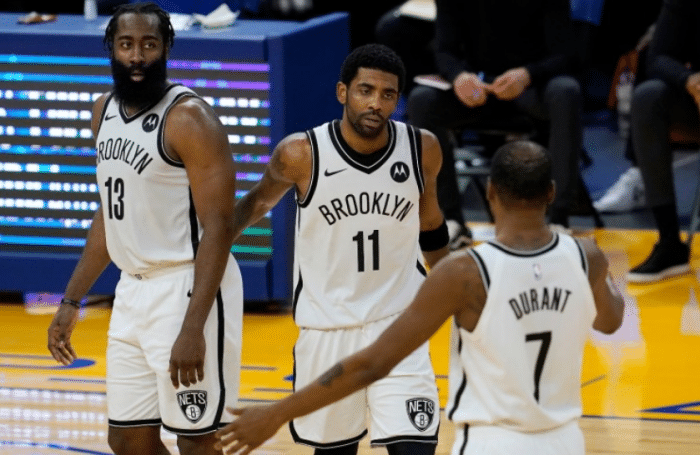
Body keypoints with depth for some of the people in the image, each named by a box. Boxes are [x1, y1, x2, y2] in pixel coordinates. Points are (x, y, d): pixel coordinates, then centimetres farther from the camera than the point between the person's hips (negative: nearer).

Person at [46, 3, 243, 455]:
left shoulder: (190, 119, -15)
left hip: (189, 290, -8)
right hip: (133, 290, 8)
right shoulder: (105, 111, 9)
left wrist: (193, 328, -25)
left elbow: (218, 227, -19)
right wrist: (72, 300, 17)